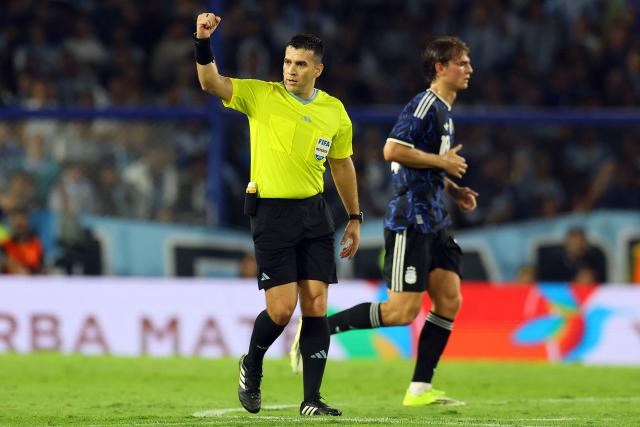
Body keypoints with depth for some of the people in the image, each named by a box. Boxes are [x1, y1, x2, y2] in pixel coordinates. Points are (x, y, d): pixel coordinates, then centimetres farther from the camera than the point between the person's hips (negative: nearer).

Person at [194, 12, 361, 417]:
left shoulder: (334, 111, 7)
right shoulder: (260, 96, -3)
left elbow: (342, 165, 18)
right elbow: (211, 83, -15)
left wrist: (354, 218, 19)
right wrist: (203, 42, -31)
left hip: (314, 210, 4)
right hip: (272, 212, -4)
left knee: (316, 305, -2)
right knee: (282, 308, -9)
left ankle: (312, 399, 2)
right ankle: (251, 367, 22)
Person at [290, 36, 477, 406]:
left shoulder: (444, 111, 18)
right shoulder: (424, 105, -12)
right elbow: (393, 151, -23)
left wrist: (453, 190, 15)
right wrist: (442, 162, -15)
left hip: (433, 221, 10)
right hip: (410, 219, -10)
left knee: (449, 302, 2)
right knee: (403, 311, -12)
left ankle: (420, 389, 5)